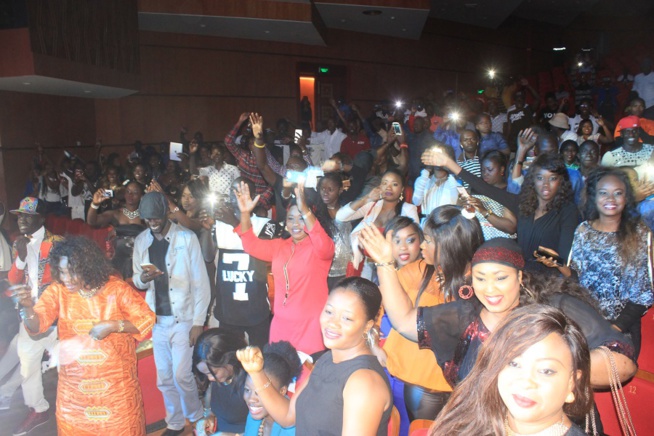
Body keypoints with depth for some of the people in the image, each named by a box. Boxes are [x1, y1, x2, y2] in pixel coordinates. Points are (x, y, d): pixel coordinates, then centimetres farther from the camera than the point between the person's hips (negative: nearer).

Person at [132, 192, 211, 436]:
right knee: (164, 378, 12)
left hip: (182, 318, -4)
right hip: (156, 319, 4)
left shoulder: (187, 238, -9)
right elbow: (136, 281, 9)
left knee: (181, 375, -3)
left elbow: (200, 282, -8)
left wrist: (198, 321, -10)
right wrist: (143, 277, -16)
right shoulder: (140, 241, 4)